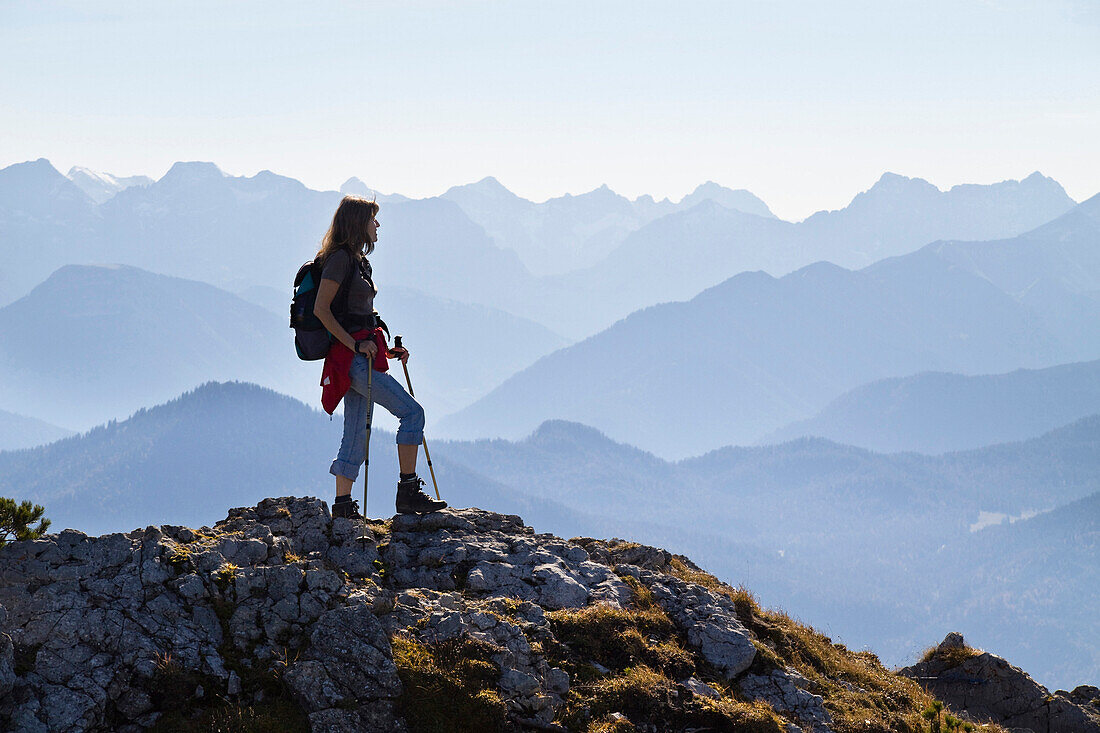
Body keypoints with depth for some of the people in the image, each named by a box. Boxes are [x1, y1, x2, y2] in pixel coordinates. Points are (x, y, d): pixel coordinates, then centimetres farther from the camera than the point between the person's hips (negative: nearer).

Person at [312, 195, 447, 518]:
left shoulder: (357, 260, 20)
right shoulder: (340, 258, -10)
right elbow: (321, 309, -17)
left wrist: (387, 350, 18)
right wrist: (354, 344, -19)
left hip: (358, 356, 10)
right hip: (353, 358, -10)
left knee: (356, 434, 8)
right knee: (412, 411, -12)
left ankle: (343, 505, 9)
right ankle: (408, 492, -12)